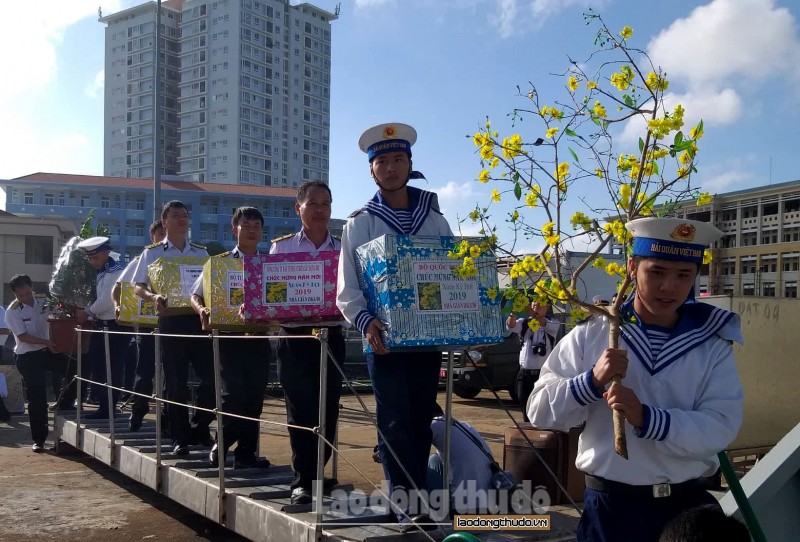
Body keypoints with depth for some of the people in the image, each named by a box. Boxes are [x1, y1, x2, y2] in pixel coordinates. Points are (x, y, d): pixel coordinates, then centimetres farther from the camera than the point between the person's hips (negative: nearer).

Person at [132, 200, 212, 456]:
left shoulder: (201, 252, 14)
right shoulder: (152, 253, 5)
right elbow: (137, 286, 1)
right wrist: (153, 297, -19)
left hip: (198, 318, 3)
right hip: (170, 320, -3)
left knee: (211, 375, -1)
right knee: (176, 381, 2)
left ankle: (200, 428, 17)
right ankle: (180, 437, 12)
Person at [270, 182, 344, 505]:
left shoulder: (343, 249, 7)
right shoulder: (281, 247, 4)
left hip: (331, 337, 2)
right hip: (295, 337, -2)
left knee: (328, 409, 7)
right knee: (300, 411, -2)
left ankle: (315, 472, 25)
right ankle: (302, 481, 5)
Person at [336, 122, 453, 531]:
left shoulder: (433, 218, 9)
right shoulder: (360, 223, 1)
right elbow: (347, 288, -5)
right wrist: (365, 322, -23)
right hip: (385, 339, -3)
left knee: (421, 421, 10)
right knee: (396, 423, -2)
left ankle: (416, 498, 22)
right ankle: (406, 503, 8)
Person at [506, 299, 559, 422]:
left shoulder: (553, 323, 0)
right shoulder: (524, 322, 8)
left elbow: (545, 324, -24)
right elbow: (510, 326, -12)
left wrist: (531, 313, -42)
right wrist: (514, 311, -33)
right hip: (525, 373, 3)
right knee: (525, 404, 9)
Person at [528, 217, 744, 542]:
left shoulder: (713, 345, -1)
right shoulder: (591, 335, -4)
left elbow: (721, 427, -12)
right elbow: (540, 412, -5)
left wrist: (646, 418, -26)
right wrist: (592, 380, -20)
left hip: (687, 504, 1)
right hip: (610, 505, 0)